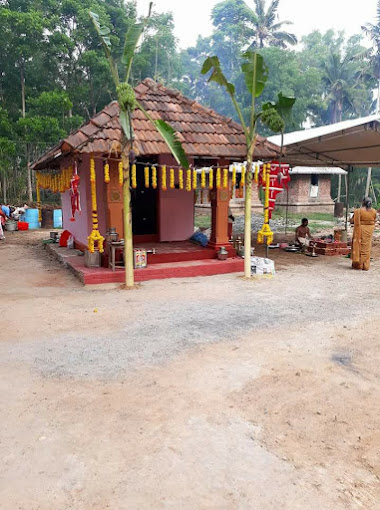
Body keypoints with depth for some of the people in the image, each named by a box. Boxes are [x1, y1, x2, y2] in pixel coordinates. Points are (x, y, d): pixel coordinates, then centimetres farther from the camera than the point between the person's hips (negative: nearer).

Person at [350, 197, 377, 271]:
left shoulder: (358, 211, -14)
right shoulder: (374, 211, -3)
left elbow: (352, 221, -10)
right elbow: (374, 221, 9)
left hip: (360, 231, -3)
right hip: (369, 231, 3)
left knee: (358, 246, 7)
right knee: (366, 248, 11)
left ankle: (357, 265, 10)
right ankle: (365, 266, 14)